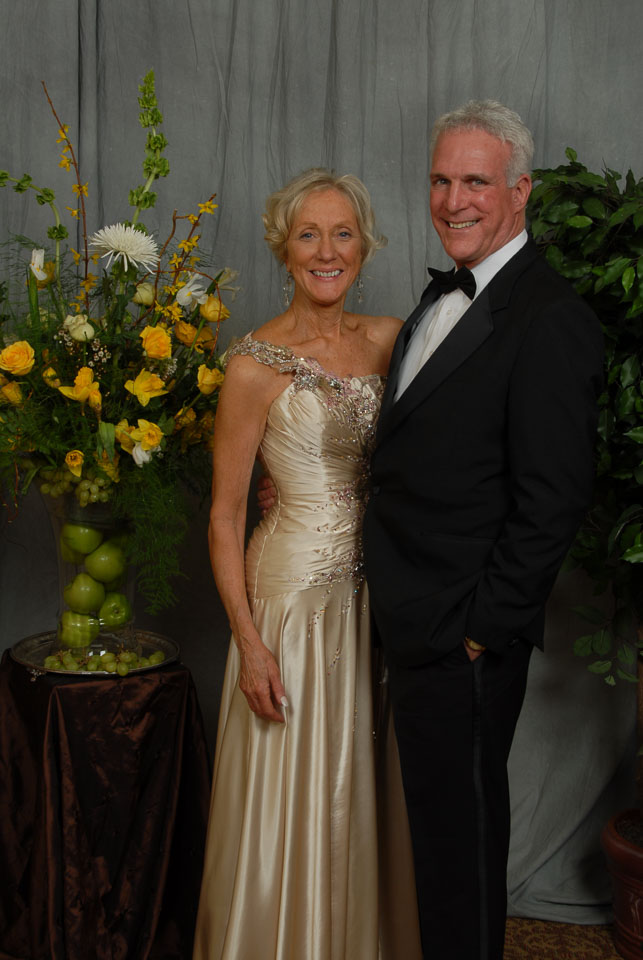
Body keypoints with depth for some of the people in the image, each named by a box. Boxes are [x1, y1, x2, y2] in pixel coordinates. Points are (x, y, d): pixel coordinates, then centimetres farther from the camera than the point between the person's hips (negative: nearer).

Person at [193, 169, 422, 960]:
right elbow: (224, 515, -10)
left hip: (375, 589, 5)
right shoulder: (254, 365, -12)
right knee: (294, 796, 8)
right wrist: (248, 640, -13)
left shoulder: (387, 339, 2)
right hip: (295, 591, -5)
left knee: (365, 785, 18)